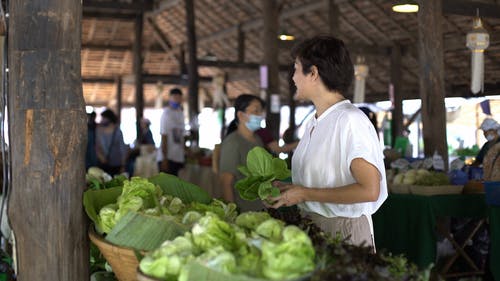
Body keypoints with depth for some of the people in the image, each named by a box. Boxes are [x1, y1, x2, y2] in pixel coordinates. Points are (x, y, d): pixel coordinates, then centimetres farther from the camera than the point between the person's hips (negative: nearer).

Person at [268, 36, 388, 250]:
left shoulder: (351, 120, -15)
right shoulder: (313, 123, 11)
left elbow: (369, 190, -20)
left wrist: (305, 194, -17)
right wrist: (287, 189, 0)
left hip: (344, 232, -7)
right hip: (311, 227, 7)